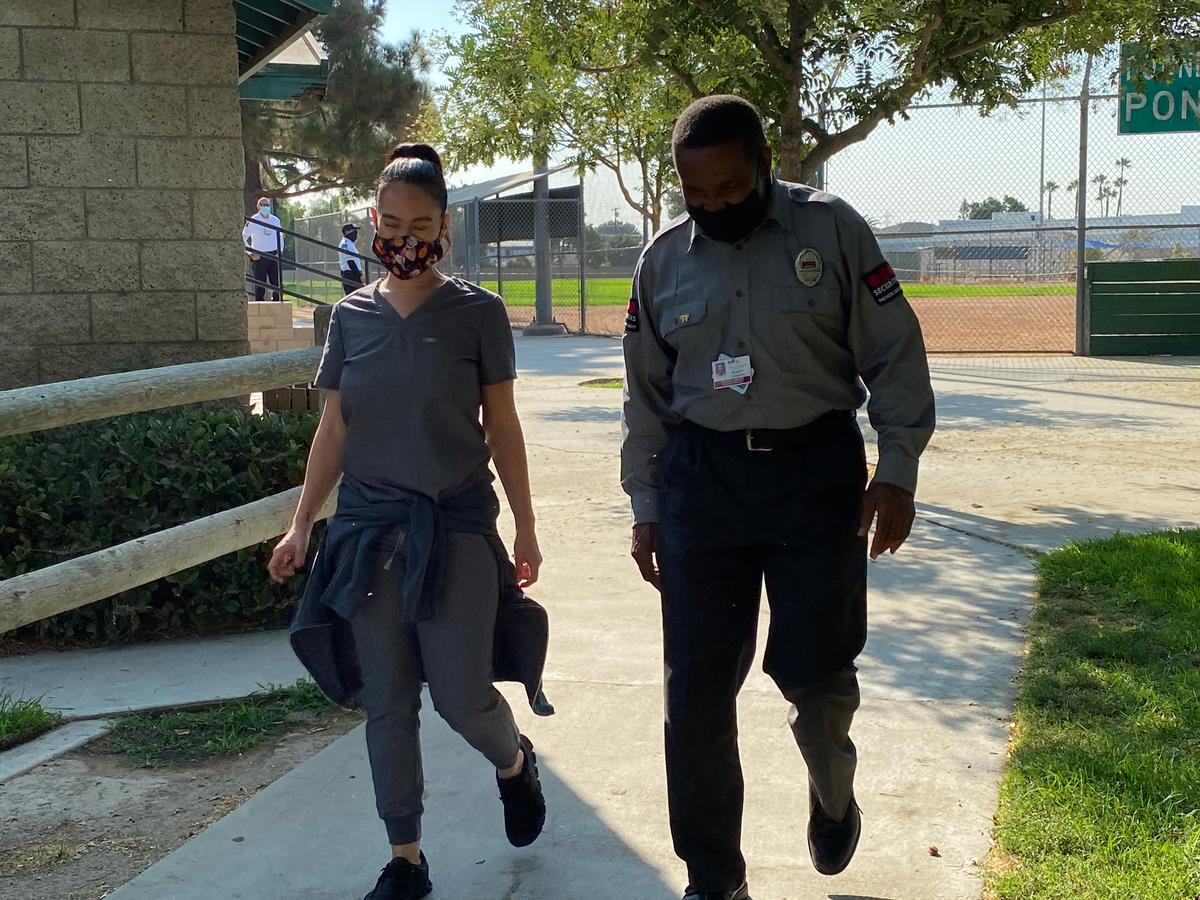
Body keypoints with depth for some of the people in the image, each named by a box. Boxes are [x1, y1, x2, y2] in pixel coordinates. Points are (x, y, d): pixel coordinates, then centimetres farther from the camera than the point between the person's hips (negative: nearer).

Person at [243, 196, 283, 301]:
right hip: (259, 257, -3)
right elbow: (243, 237, 0)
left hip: (274, 256, 3)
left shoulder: (275, 220, 10)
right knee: (260, 286, -1)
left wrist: (280, 252, 8)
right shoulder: (253, 221, -3)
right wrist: (251, 253, -6)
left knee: (277, 284, 0)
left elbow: (280, 237, 21)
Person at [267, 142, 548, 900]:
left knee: (461, 695, -3)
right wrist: (301, 525, 5)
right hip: (369, 526, 3)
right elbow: (334, 430, 9)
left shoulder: (477, 313, -2)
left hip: (456, 524, -3)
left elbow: (502, 426, 1)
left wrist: (526, 531, 2)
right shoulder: (352, 316, 6)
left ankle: (515, 761, 32)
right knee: (387, 705, 6)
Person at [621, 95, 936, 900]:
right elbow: (647, 395, 11)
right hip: (700, 478, 3)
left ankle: (833, 792, 35)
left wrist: (897, 471, -7)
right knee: (699, 687, 3)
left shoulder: (833, 230, -4)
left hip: (816, 471, -2)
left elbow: (894, 355, -1)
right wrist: (646, 507, 10)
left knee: (814, 668, -1)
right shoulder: (663, 259, 5)